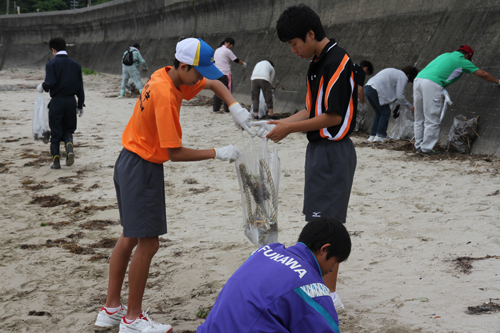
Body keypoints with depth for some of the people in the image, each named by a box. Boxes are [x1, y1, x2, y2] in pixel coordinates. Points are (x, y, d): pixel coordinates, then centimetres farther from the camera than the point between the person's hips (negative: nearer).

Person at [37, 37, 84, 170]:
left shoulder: (51, 64, -7)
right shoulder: (75, 64, 6)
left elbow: (50, 83, -19)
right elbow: (80, 87, 7)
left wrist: (42, 86, 4)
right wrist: (80, 106, 14)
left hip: (57, 101, -3)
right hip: (71, 101, 3)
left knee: (55, 132, 7)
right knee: (68, 130, 16)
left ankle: (56, 160, 9)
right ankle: (69, 146, -13)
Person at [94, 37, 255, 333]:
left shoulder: (167, 77, 3)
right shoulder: (165, 95, -25)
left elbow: (214, 84, 18)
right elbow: (176, 153, -23)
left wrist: (235, 107, 2)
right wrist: (217, 153, -17)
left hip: (130, 164, 10)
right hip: (143, 169, -10)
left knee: (130, 238, 17)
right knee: (148, 243, -2)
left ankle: (111, 309, 27)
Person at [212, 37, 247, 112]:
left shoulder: (217, 50, 14)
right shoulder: (227, 51, -8)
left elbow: (214, 60, 20)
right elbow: (236, 60, -5)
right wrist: (243, 64, 11)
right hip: (225, 74, -7)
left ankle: (216, 108, 9)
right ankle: (227, 108, -1)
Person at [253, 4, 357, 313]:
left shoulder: (338, 62, -18)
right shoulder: (318, 62, 13)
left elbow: (333, 117, -21)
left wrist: (290, 129, -14)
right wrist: (282, 122, 7)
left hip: (333, 151, -10)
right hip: (319, 149, 10)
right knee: (318, 221, 14)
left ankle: (330, 294, 2)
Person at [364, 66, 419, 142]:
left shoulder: (396, 73, 29)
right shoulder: (403, 77, 0)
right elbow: (400, 96, -5)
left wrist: (398, 102, 25)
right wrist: (410, 106, 6)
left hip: (368, 88, 9)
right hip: (376, 90, -9)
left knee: (378, 113, 19)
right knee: (385, 112, 3)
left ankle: (373, 135, 17)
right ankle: (380, 136, 3)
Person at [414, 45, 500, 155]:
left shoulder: (445, 55, 29)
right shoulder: (462, 61, 12)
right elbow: (483, 74, 19)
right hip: (432, 84, -7)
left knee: (419, 119, 13)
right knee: (432, 120, -1)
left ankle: (419, 146, 17)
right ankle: (426, 148, 0)